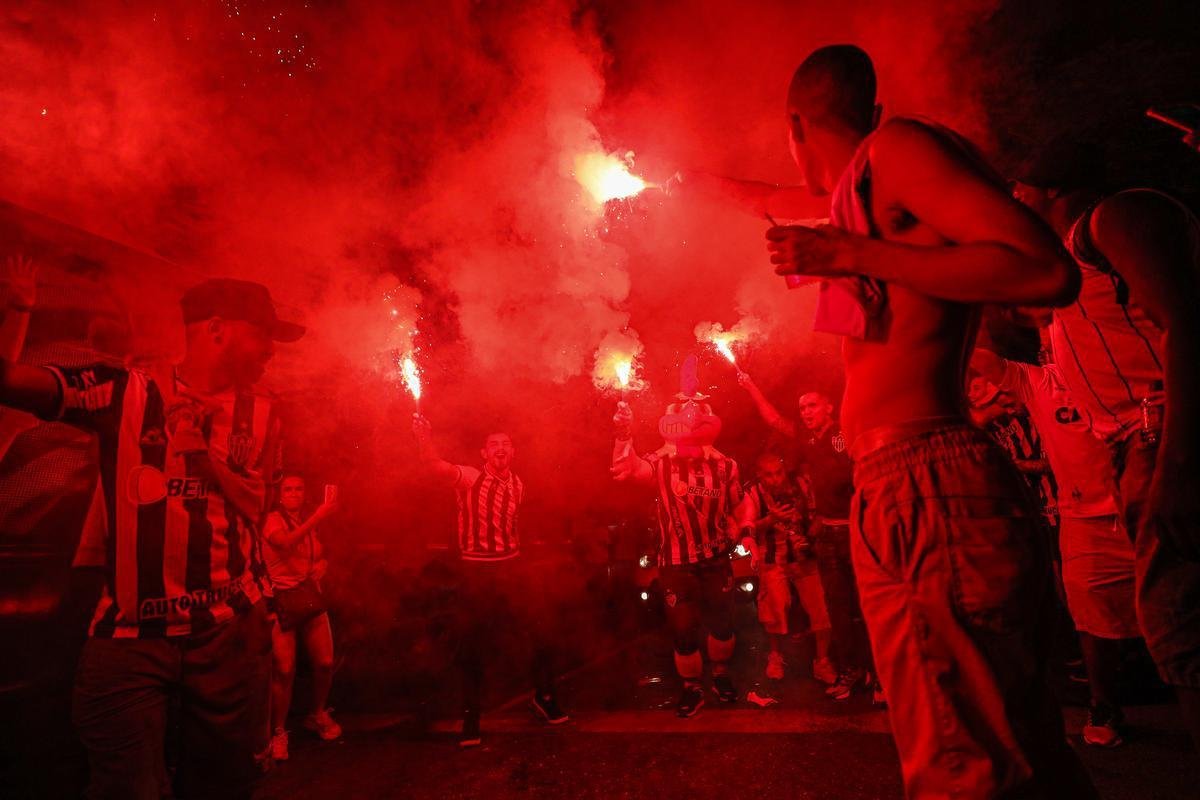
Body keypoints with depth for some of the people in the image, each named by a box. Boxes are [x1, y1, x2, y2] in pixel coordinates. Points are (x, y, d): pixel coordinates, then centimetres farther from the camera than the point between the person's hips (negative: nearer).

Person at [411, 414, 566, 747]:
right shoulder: (470, 477, -11)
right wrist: (424, 439, -47)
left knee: (539, 635, 6)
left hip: (510, 568, 4)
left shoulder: (517, 483, 6)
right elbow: (436, 467, -30)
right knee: (472, 645, 6)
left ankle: (544, 697, 32)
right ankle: (471, 717, 26)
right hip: (475, 571, -4)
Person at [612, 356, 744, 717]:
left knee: (722, 622, 14)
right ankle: (691, 688, 32)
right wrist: (624, 433, -40)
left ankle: (721, 675, 43)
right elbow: (623, 470, -28)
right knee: (683, 629, 7)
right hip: (676, 562, -2)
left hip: (717, 559, 2)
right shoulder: (661, 462, -10)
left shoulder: (724, 464, -3)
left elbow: (737, 504, 9)